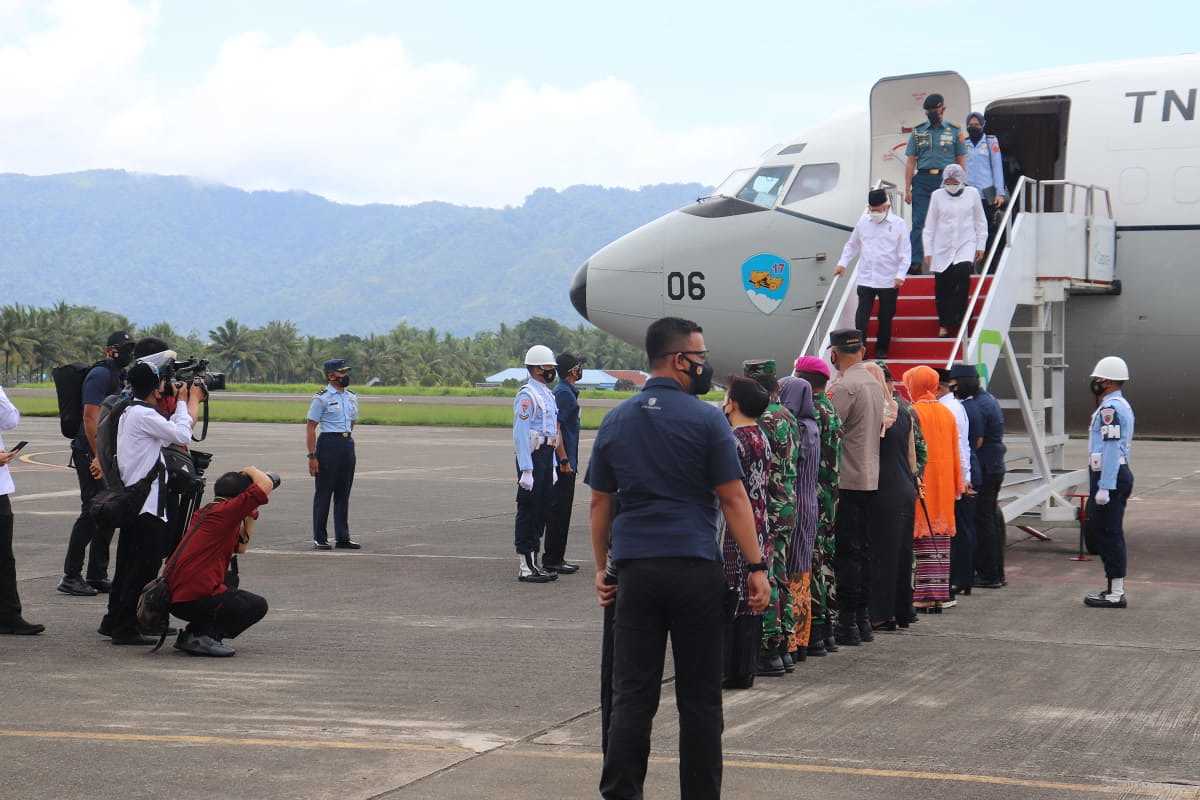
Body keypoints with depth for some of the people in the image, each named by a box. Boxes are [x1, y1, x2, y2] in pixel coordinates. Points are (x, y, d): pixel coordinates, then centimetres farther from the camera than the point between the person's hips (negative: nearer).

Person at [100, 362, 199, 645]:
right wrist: (183, 401, -3)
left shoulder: (129, 413, 15)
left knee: (128, 565, 17)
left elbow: (167, 436, 17)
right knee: (144, 569, -6)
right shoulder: (143, 414, -16)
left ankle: (113, 621, 25)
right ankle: (126, 628, -4)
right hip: (148, 506, -10)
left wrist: (191, 400, 14)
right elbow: (182, 435, -18)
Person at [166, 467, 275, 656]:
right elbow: (266, 485, -14)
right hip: (194, 598, -9)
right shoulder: (226, 510, -8)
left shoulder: (204, 512, 20)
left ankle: (191, 635, 15)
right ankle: (206, 636, -9)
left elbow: (239, 547, 27)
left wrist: (251, 515, 21)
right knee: (257, 606, 7)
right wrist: (250, 471, 6)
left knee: (231, 591, 33)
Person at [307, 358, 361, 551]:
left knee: (343, 493, 10)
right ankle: (320, 538, 4)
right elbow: (310, 428, -9)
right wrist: (312, 456, -15)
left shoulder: (351, 397, 13)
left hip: (348, 444, 7)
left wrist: (348, 442, 16)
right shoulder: (322, 398, -8)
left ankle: (342, 538, 15)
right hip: (328, 445, -7)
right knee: (324, 492, -1)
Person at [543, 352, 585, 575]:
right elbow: (555, 427, -21)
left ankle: (556, 558, 18)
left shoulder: (567, 391, 17)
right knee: (559, 510, -7)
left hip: (566, 463, 10)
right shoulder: (563, 393, -15)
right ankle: (552, 559, -4)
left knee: (561, 509, 13)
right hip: (564, 462, -10)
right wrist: (564, 460, -22)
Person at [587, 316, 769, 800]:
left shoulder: (615, 422, 9)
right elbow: (733, 499, -6)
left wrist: (602, 568, 20)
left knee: (632, 693, 5)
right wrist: (756, 567, -2)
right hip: (695, 568, -3)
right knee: (699, 697, 5)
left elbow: (600, 503, 13)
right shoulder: (706, 419, -4)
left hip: (635, 569, 4)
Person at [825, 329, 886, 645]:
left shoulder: (843, 386, -15)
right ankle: (863, 618, 19)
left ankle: (848, 621, -5)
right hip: (871, 477, 8)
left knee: (846, 552, -6)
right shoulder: (874, 383, 12)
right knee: (863, 550, 13)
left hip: (846, 480, -8)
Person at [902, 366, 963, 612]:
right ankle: (939, 596, 9)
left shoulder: (913, 412, -9)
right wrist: (958, 485, 17)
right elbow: (956, 451, 11)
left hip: (919, 482, -5)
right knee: (941, 539, 8)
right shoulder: (947, 413, 9)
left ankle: (923, 596, -4)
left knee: (921, 538, -2)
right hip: (943, 483, 5)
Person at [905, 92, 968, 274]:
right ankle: (915, 262, -14)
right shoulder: (918, 132, 13)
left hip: (946, 180, 0)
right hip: (923, 180, 0)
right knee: (919, 223, -9)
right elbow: (910, 162, 10)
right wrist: (907, 189, 3)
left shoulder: (954, 132, 10)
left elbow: (961, 161, 10)